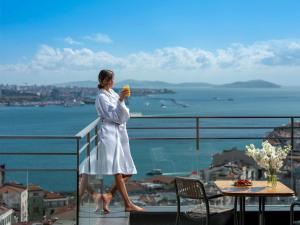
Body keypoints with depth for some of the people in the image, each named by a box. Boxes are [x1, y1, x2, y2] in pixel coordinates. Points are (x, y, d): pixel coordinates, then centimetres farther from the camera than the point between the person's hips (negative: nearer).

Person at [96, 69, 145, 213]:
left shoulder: (113, 93, 18)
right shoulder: (102, 97, -6)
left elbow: (126, 115, 12)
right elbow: (113, 116, -13)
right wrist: (120, 100, -22)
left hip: (120, 133, 9)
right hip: (110, 134, -9)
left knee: (128, 172, 7)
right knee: (118, 171, -9)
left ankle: (109, 195, 10)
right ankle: (128, 204, -8)